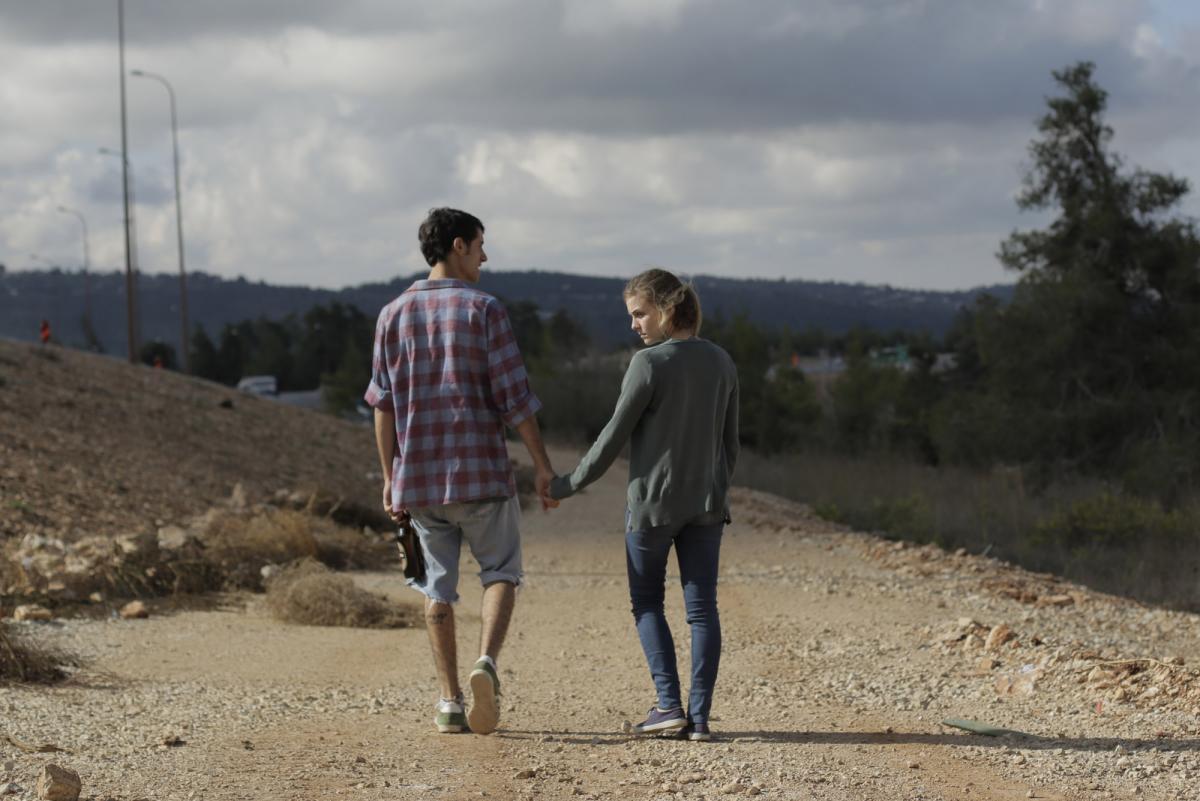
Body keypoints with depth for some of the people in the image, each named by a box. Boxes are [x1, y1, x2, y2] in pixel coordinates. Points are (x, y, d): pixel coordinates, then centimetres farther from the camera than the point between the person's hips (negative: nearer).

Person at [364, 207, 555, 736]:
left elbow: (384, 405, 6)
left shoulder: (393, 315, 7)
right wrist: (542, 465, -1)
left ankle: (450, 702, 6)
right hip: (479, 471, -3)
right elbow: (514, 395, -8)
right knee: (500, 571, 9)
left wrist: (390, 477, 11)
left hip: (418, 474, 3)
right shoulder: (483, 310, -5)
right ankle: (487, 662, -17)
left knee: (439, 587, 10)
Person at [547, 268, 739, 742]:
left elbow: (614, 437, -10)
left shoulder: (649, 364, -14)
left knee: (646, 602, 10)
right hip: (705, 506, 5)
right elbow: (730, 444, 11)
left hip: (652, 503, -4)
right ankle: (699, 715, 0)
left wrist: (570, 485, 0)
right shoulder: (721, 364, 5)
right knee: (702, 606, 4)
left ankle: (669, 704, 0)